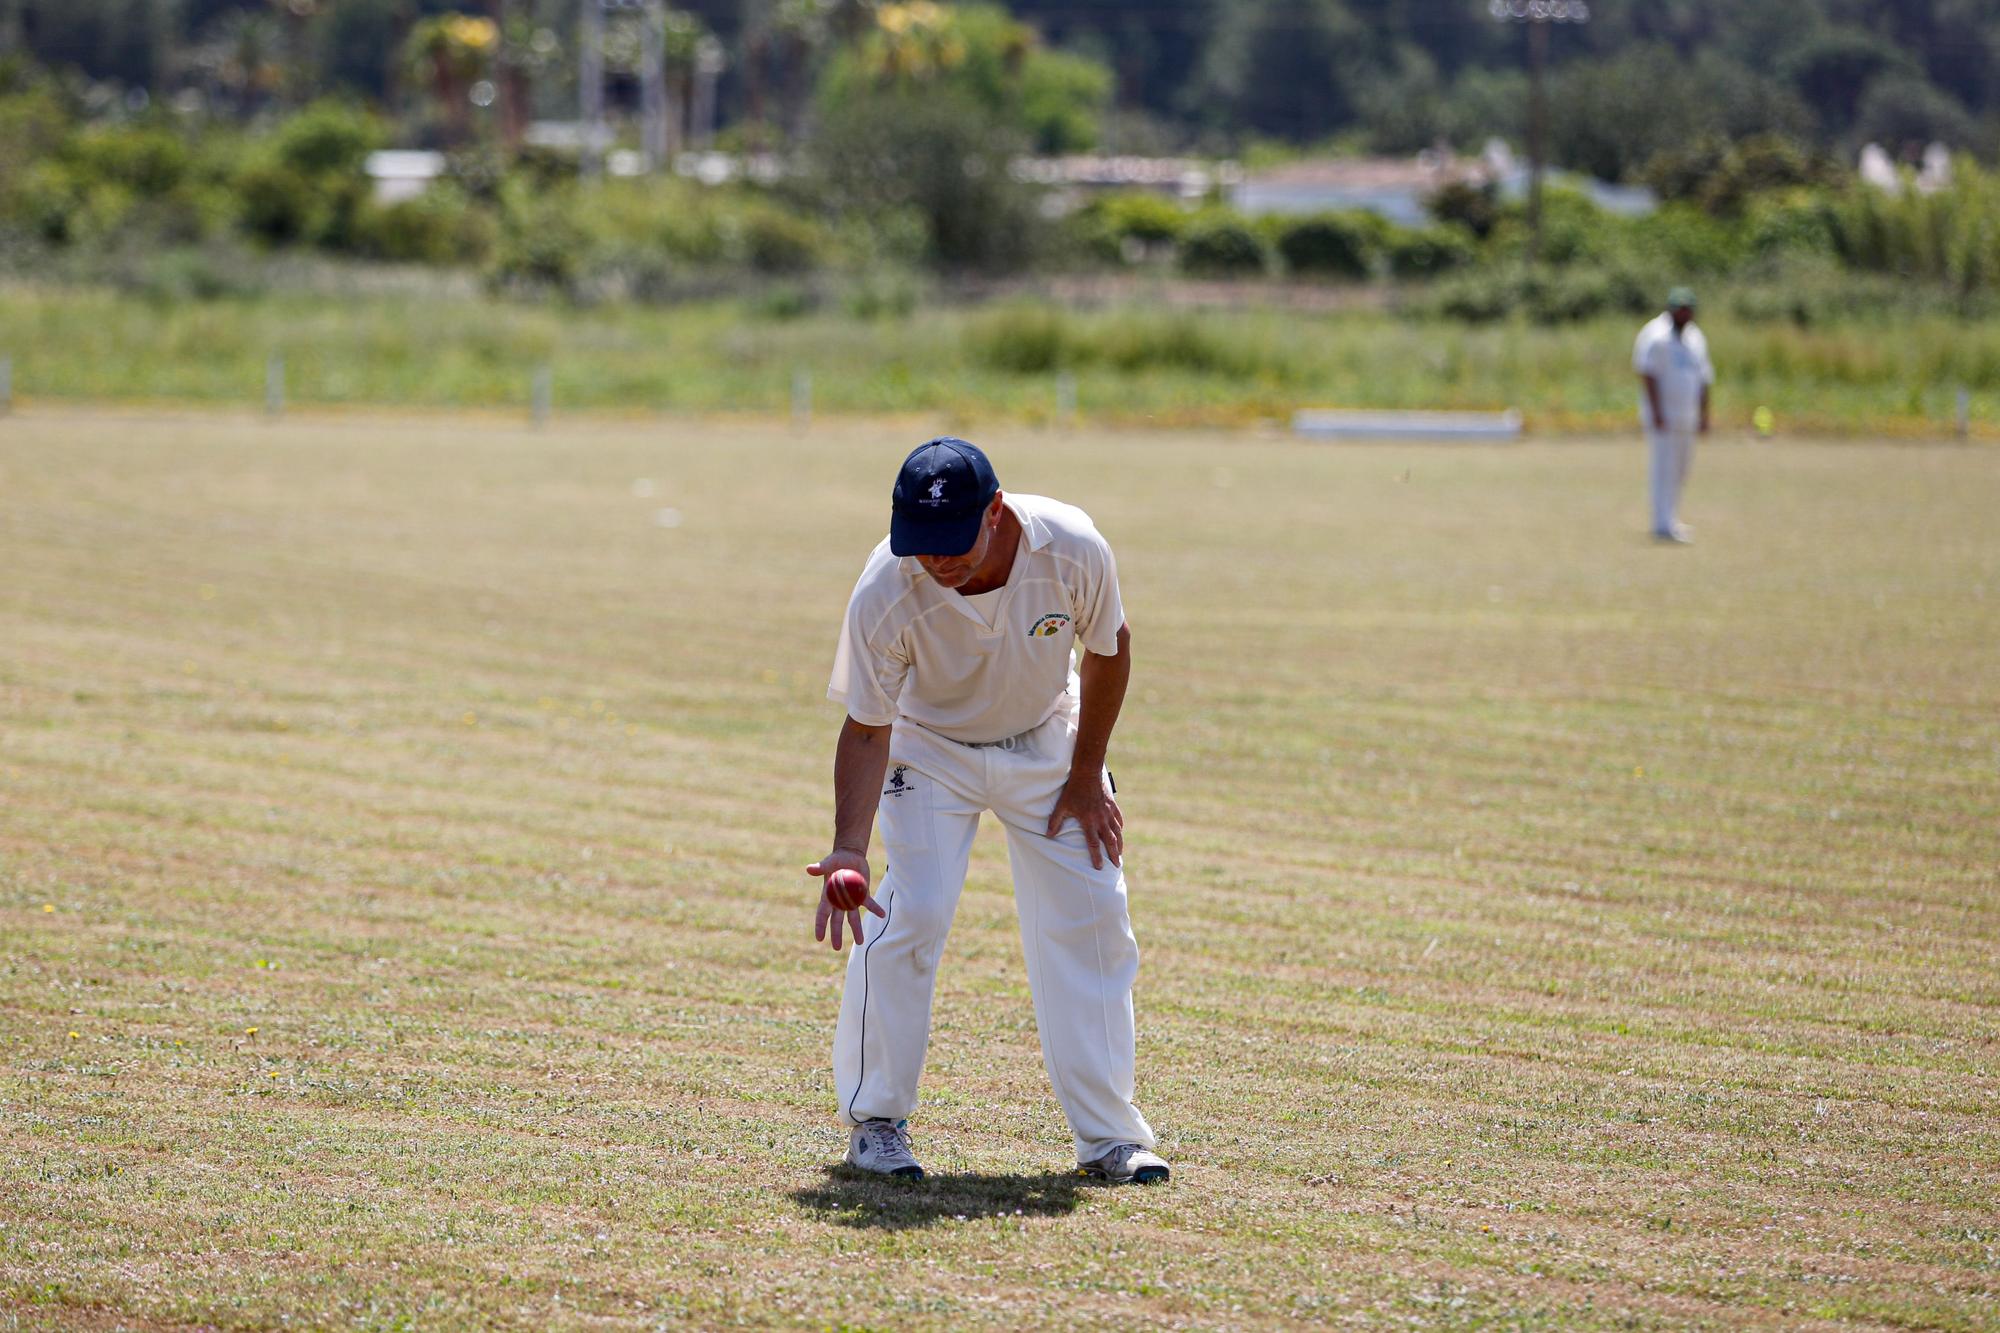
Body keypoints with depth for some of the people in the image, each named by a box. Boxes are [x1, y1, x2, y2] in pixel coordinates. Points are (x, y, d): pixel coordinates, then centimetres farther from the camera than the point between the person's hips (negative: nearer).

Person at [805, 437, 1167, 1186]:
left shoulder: (1073, 551, -30)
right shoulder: (885, 597, -34)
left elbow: (1108, 649, -10)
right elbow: (866, 728, -24)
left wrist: (1086, 777, -4)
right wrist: (849, 847, -37)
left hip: (1047, 742, 2)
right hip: (930, 748, -2)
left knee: (1091, 917, -1)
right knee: (911, 912, -17)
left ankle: (1109, 1136, 9)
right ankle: (875, 1121, -2)